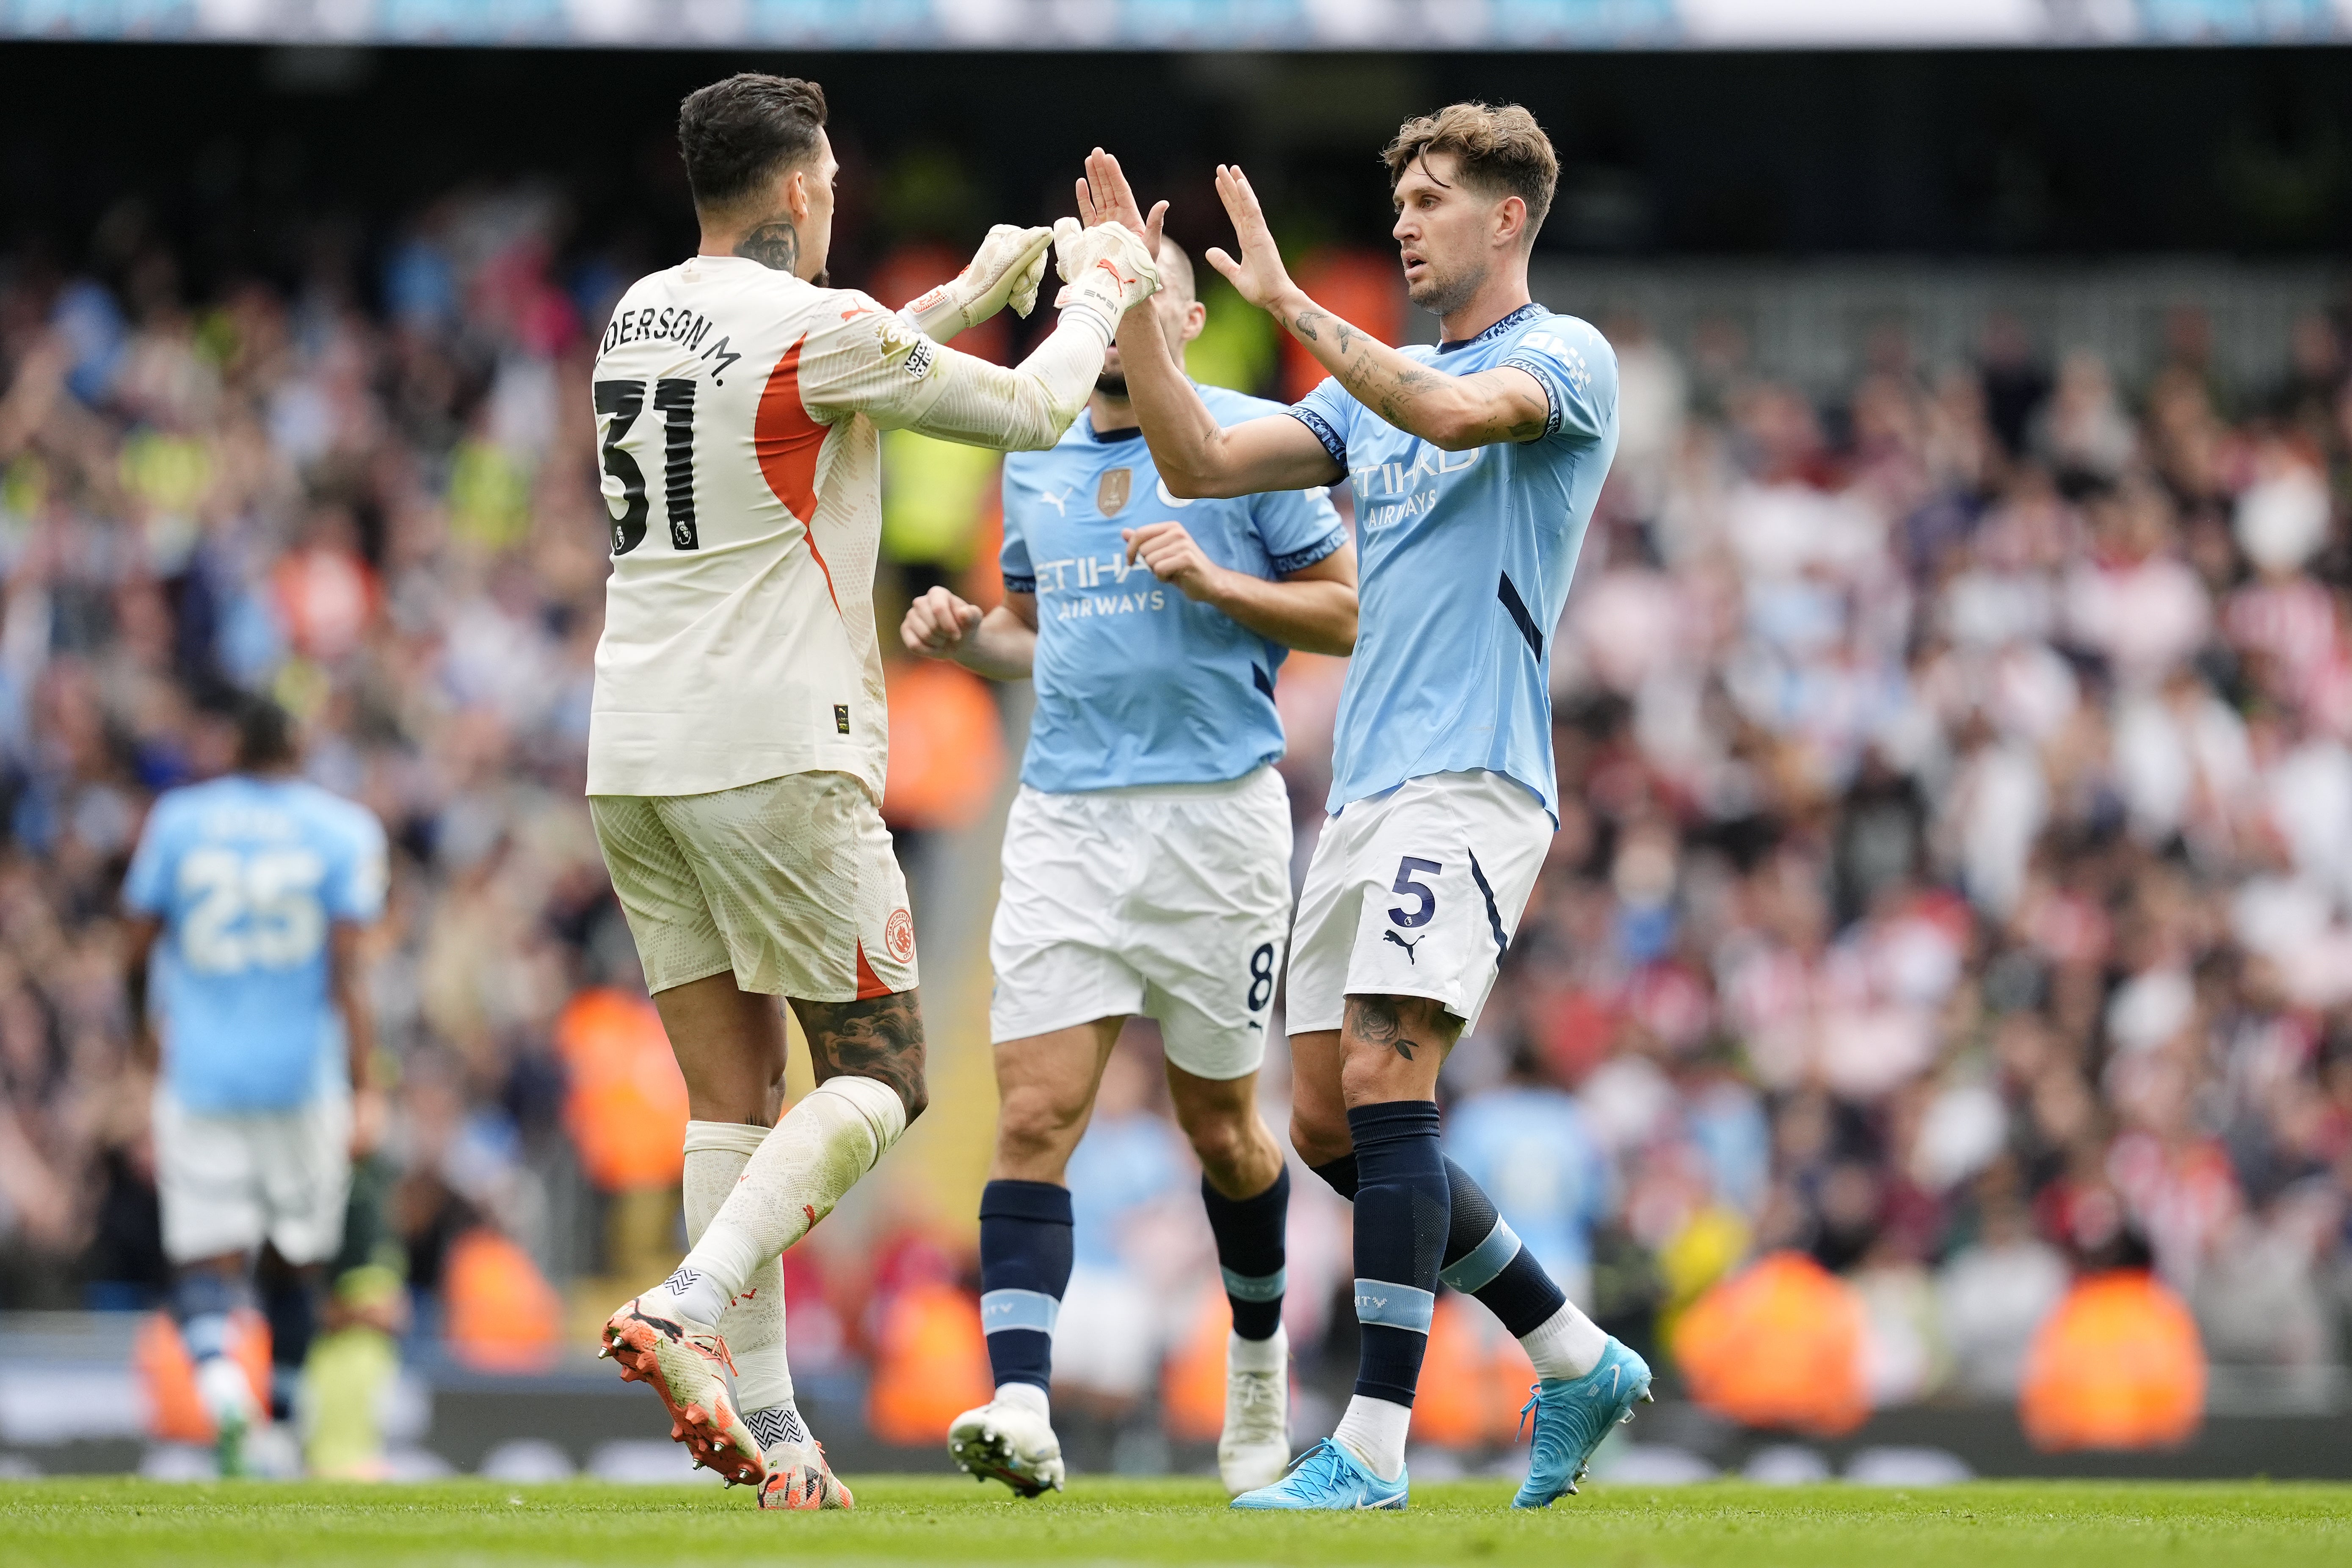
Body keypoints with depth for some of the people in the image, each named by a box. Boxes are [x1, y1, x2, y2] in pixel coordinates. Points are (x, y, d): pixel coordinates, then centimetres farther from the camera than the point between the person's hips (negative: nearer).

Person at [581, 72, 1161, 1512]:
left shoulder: (641, 317, 12)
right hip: (777, 750, -7)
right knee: (878, 1079, 1)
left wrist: (969, 294, 36)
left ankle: (764, 1420, 0)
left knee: (736, 1092, 7)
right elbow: (1035, 409, 0)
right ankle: (688, 1309, -20)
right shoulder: (817, 329, -10)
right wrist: (1102, 293, 19)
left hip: (634, 752, 7)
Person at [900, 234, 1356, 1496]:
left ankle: (1260, 1355, 34)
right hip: (1064, 818, 3)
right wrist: (965, 635, 5)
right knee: (1034, 1115, -12)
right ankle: (1021, 1410, -22)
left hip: (1215, 813, -3)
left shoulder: (1250, 444, -1)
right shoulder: (1035, 460, 14)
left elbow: (1347, 613, -1)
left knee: (1218, 1121, 8)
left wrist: (1215, 582, -15)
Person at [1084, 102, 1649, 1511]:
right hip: (1366, 791, 9)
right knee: (1329, 1122, 5)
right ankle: (1579, 1363, 17)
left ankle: (1376, 1444, -22)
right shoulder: (1377, 387, 22)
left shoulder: (1566, 359, -3)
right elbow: (1202, 462, 15)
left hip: (1470, 778, -9)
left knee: (1385, 1082, -19)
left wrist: (1290, 302, -21)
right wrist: (1136, 307, 6)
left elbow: (1452, 414, -25)